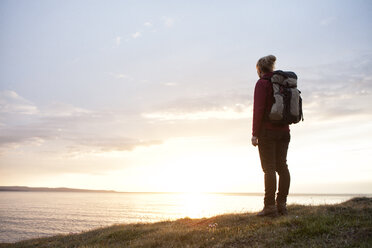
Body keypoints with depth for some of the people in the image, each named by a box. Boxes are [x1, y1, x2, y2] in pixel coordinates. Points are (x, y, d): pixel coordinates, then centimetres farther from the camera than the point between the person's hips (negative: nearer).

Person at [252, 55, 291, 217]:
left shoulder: (262, 83, -7)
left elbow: (259, 109, -14)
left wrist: (255, 134, -11)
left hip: (267, 130, -7)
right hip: (284, 130, 7)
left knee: (269, 168, -7)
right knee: (282, 166, 7)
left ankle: (270, 206, -6)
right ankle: (282, 205, 9)